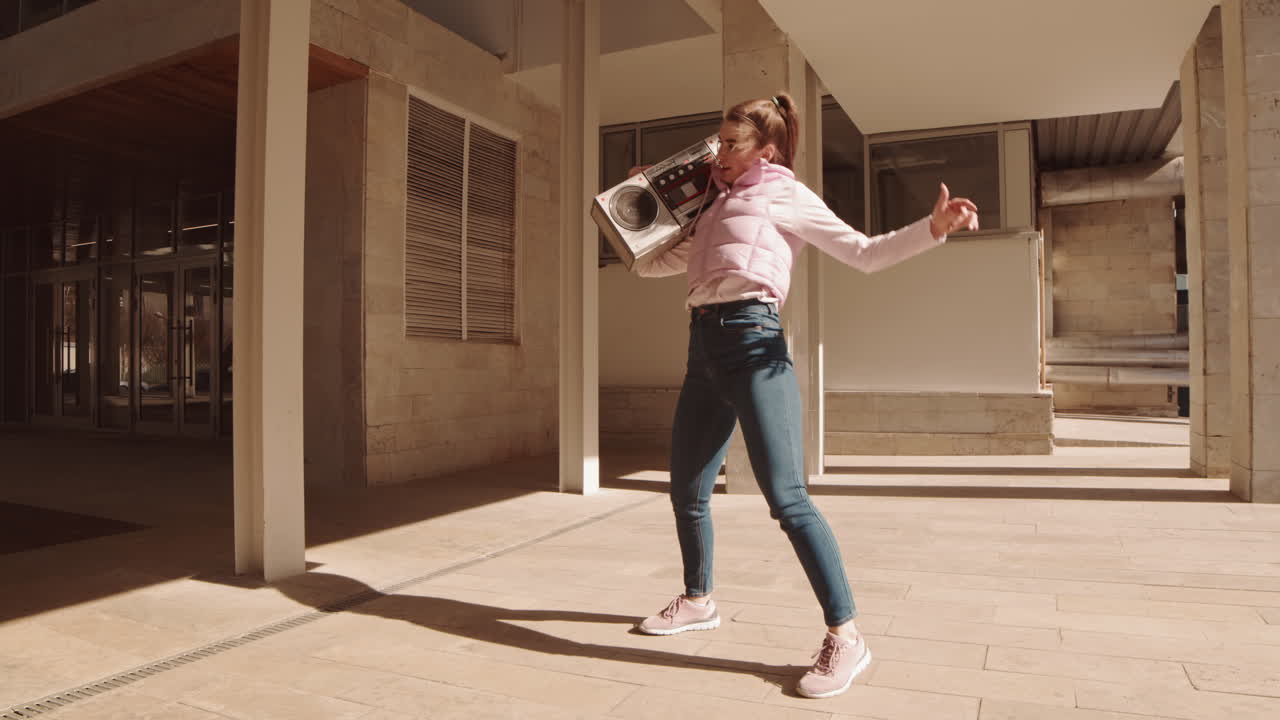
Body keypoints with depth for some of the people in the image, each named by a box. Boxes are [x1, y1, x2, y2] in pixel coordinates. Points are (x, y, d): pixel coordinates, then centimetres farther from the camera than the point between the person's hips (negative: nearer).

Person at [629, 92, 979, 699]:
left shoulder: (786, 196, 8)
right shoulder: (716, 206, 27)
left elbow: (864, 253, 0)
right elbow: (654, 264, 34)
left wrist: (933, 228, -15)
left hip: (751, 340, -7)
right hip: (703, 346, 8)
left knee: (786, 496, -14)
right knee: (686, 490, 13)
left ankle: (844, 636, -4)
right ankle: (698, 602, 33)